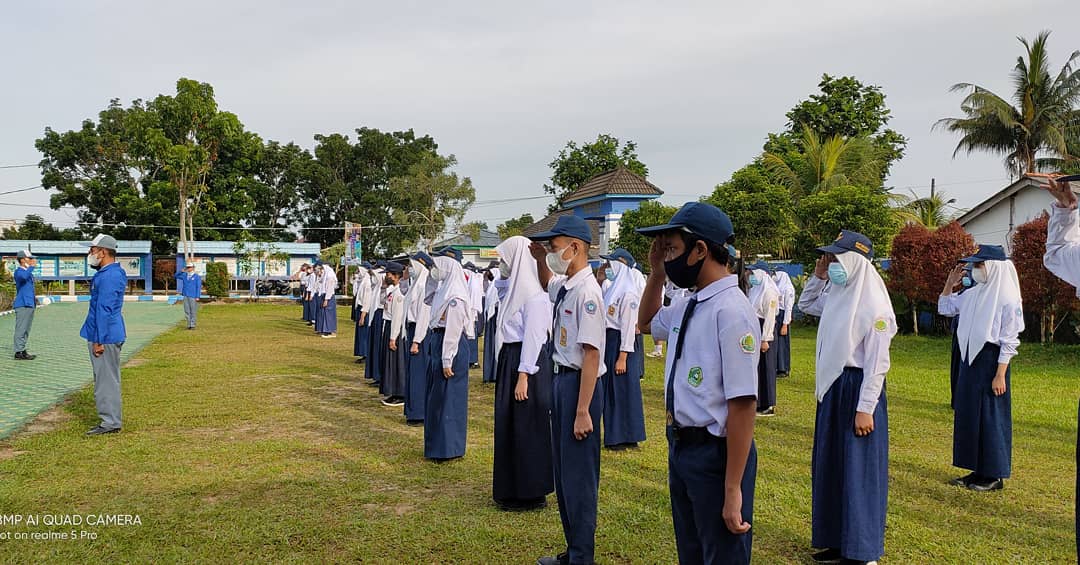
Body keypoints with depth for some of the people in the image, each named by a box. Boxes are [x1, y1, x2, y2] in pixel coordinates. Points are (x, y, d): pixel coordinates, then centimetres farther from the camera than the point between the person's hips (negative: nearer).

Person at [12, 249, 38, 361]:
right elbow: (23, 277, -33)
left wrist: (34, 298, 18)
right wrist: (32, 267, -26)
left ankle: (23, 351, 19)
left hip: (30, 304, 9)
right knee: (21, 329, -9)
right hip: (22, 305, -9)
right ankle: (18, 352, -8)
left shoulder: (29, 272, 19)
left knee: (26, 330, 13)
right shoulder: (18, 271, -8)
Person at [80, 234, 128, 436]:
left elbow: (104, 310, -22)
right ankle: (111, 420, 23)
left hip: (105, 337, -11)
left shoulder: (109, 276, -19)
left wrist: (99, 341, -22)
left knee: (106, 379, -5)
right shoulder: (107, 273, 16)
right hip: (103, 336, 11)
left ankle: (111, 422, 1)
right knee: (105, 379, 15)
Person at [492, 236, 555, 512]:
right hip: (509, 360, 10)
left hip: (527, 365, -10)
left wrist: (523, 376, -22)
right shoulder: (513, 288, 11)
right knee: (508, 427, 16)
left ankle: (531, 494, 11)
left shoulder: (533, 294, -16)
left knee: (526, 430, -1)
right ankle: (512, 490, 27)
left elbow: (533, 337, -20)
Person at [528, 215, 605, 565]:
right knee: (562, 470, 18)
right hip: (562, 379, 10)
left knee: (579, 473, 2)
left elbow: (591, 354, -23)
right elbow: (546, 283, 33)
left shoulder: (586, 291, -20)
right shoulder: (564, 285, 6)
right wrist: (540, 260, 13)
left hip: (580, 383, -10)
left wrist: (583, 411, -24)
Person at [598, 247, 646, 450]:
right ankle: (614, 435, 23)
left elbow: (629, 327, -18)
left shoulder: (628, 293, -16)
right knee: (610, 391, 14)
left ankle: (625, 438, 9)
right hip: (608, 342, 10)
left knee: (623, 391, -1)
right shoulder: (614, 288, 13)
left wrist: (622, 357, -20)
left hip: (620, 344, -10)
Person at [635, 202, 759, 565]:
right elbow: (646, 323, 27)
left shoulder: (731, 311, -22)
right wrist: (656, 272, 10)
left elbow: (743, 406, -24)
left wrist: (733, 491, -22)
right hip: (680, 448, 9)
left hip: (715, 454, -8)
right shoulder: (686, 306, 4)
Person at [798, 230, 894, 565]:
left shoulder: (874, 306, -16)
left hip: (858, 388, -8)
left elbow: (877, 363, -17)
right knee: (830, 467, 15)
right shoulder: (835, 295, 6)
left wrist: (865, 409, -19)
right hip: (832, 388, 9)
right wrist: (817, 276, 9)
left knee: (859, 471, 1)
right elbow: (805, 305, 26)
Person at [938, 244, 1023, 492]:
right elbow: (944, 308, 22)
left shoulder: (1007, 299, -13)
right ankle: (978, 470, 23)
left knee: (990, 416, 0)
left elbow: (1010, 341, -14)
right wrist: (950, 282, 9)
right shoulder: (973, 294, 8)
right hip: (970, 358, 8)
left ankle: (994, 475, 12)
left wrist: (1000, 374, -17)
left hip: (991, 360, -8)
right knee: (967, 414, 12)